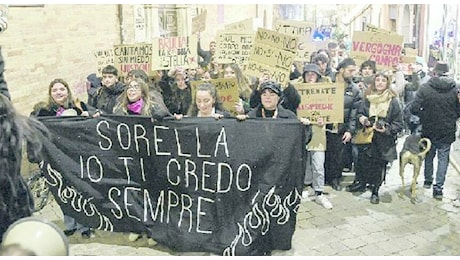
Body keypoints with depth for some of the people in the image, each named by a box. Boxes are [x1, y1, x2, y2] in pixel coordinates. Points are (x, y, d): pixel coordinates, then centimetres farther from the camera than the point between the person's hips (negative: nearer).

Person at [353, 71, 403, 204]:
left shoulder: (393, 101, -7)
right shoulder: (368, 98, 2)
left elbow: (398, 123, -5)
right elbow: (359, 113, 15)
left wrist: (387, 129, -20)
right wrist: (361, 118, -7)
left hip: (384, 141, -2)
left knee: (379, 165, 6)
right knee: (363, 161, 10)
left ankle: (375, 191, 23)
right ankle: (361, 182, 34)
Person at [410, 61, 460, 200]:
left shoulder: (425, 88, -13)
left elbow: (414, 108, -17)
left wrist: (424, 117, 1)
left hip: (429, 130, 1)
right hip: (447, 131, 0)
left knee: (429, 155, 20)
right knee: (443, 158, 8)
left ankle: (428, 181, 33)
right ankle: (438, 188, 5)